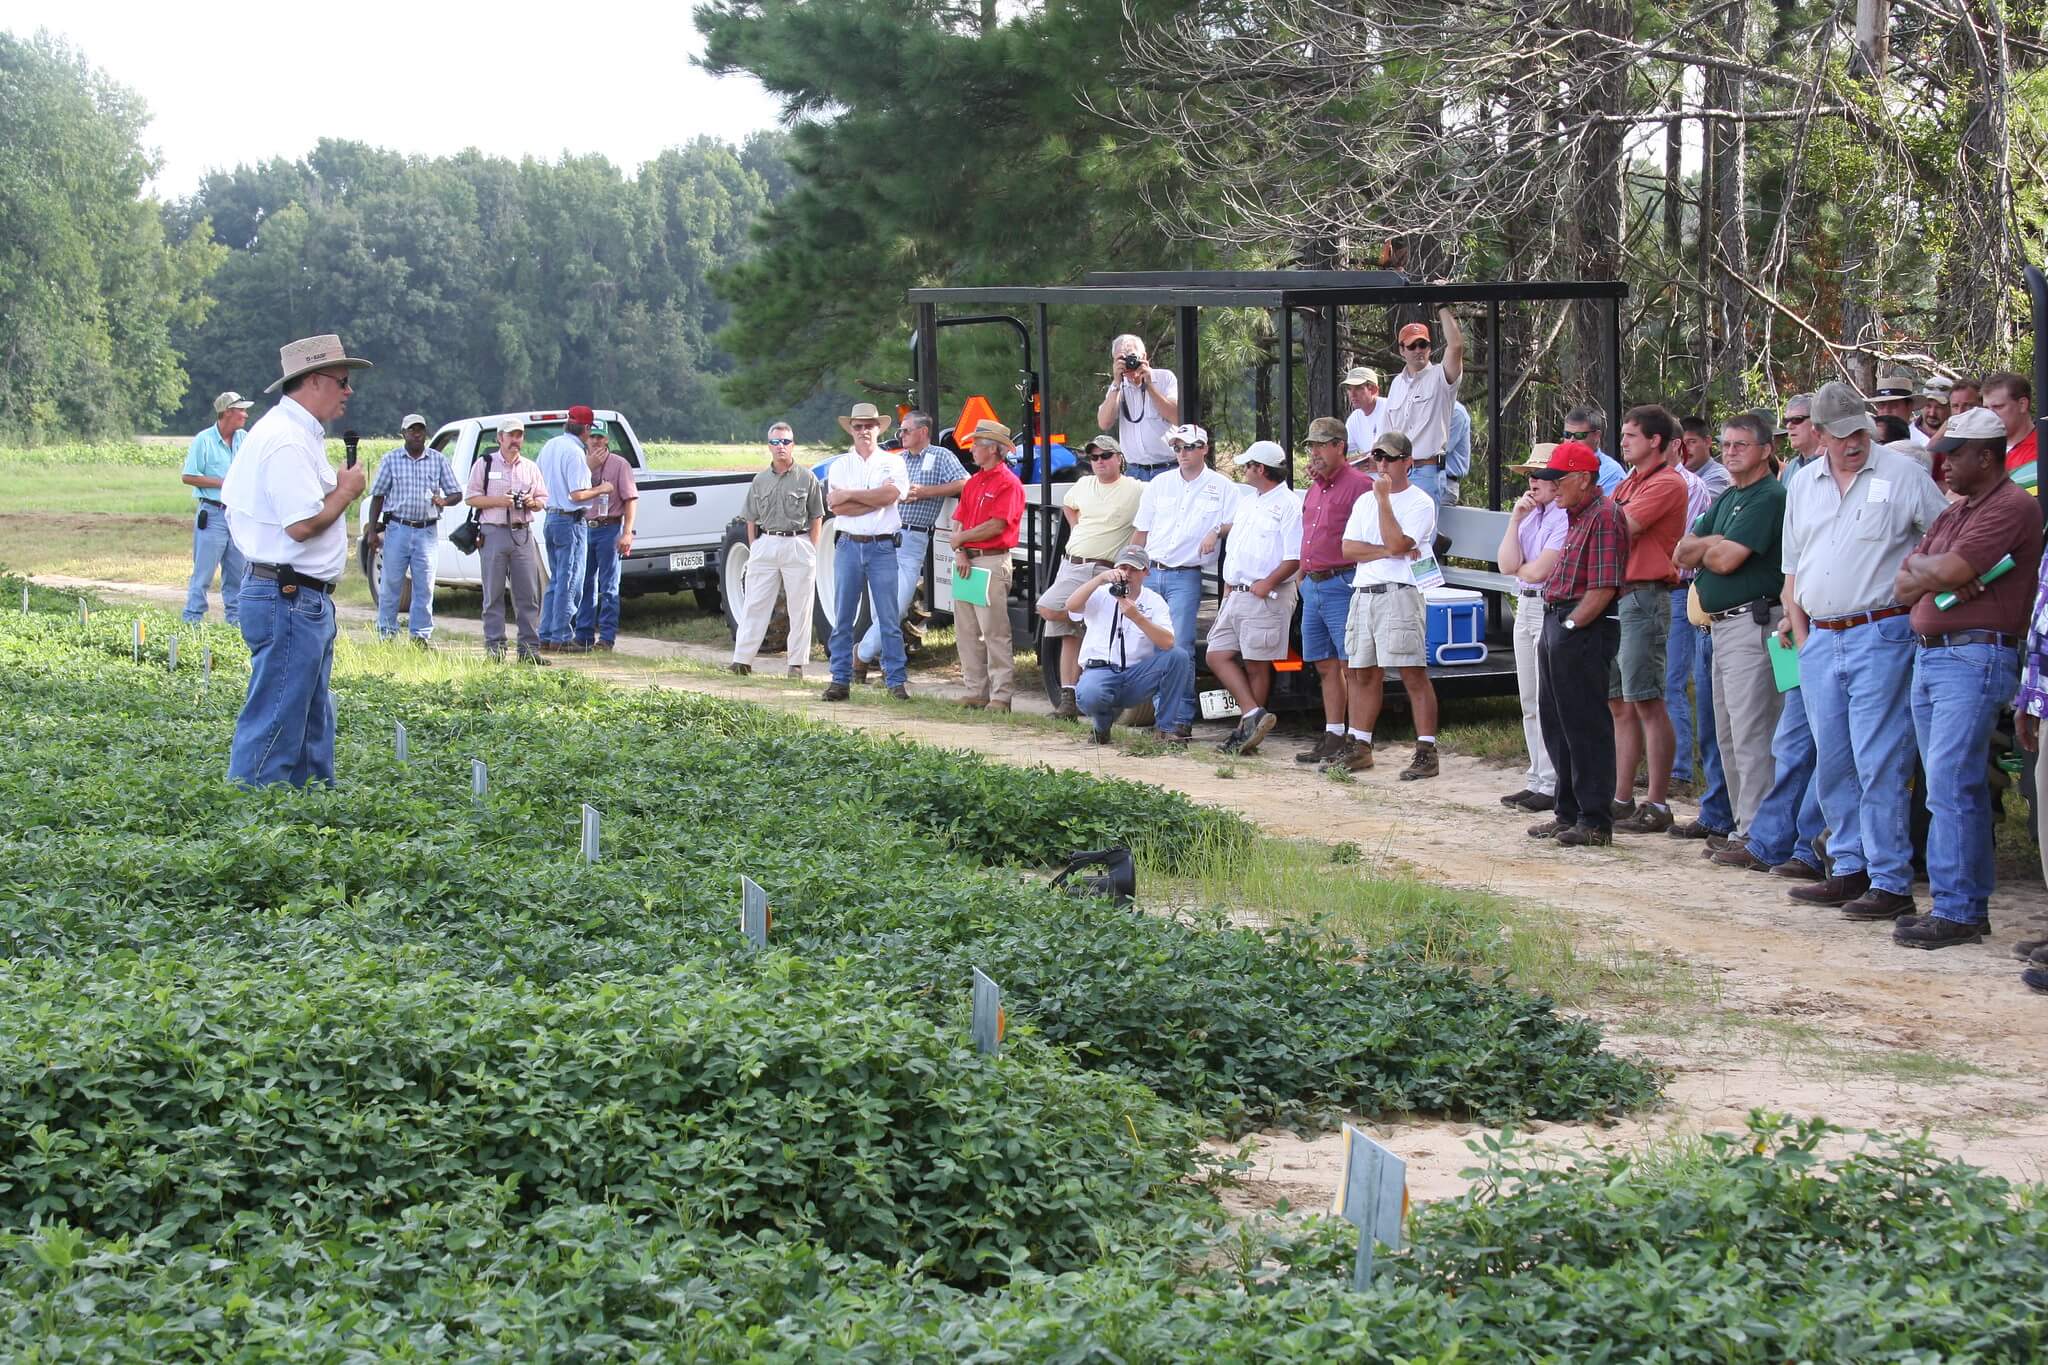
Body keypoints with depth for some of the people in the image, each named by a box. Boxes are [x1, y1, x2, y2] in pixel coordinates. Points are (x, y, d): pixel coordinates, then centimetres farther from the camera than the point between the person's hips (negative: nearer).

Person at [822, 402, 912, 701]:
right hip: (849, 546, 2)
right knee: (842, 618, 3)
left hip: (883, 547, -2)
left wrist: (850, 494, -7)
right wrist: (875, 500, -8)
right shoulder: (840, 465, 10)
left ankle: (897, 680, 0)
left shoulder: (893, 462, 7)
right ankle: (840, 681, 8)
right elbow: (835, 506, -4)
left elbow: (890, 494, -12)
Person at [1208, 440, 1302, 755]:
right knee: (1218, 655, 2)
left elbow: (1295, 557, -16)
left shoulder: (1288, 505, -10)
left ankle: (1246, 729, 3)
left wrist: (1268, 583, -23)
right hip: (1236, 595, 9)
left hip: (1265, 598, -9)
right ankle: (1253, 716, 0)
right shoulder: (1247, 501, 18)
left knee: (1256, 665, -2)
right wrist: (1228, 585, 17)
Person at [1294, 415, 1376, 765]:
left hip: (1341, 585, -9)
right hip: (1312, 586, 9)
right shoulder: (1314, 488, 18)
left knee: (1351, 667, -7)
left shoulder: (1358, 484, -9)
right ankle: (1332, 737, 17)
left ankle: (1355, 741, -5)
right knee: (1326, 666, 12)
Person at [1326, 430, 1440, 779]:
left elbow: (1397, 543, -16)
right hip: (1363, 593, 7)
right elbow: (1348, 549, 6)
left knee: (1413, 673, -9)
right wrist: (1388, 551, -8)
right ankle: (1359, 747, 17)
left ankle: (1426, 751, -9)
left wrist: (1383, 498, -12)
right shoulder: (1365, 501, 17)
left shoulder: (1420, 502, -2)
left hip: (1400, 593, -7)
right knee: (1362, 673, 10)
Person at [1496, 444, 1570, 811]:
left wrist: (1519, 568, 3)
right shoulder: (1529, 514, 14)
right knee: (1531, 704, 13)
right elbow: (1508, 565, 3)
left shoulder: (1566, 518, -13)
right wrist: (1515, 519, -2)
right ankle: (1536, 780, 19)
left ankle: (1552, 786, -5)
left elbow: (1538, 571, -18)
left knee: (1548, 703, -8)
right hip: (1525, 609, 9)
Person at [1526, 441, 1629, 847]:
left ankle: (1596, 821, -1)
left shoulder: (1604, 516, -14)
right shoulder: (1575, 516, 18)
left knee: (1587, 726, -6)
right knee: (1557, 722, 15)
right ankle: (1568, 813, 24)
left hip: (1584, 630, -10)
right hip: (1556, 623, 10)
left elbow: (1603, 587, -20)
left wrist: (1571, 626, -16)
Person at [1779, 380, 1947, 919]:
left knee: (1879, 763, -8)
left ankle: (1890, 880, -5)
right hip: (1820, 639, 6)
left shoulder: (1902, 475, -3)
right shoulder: (1803, 484, 14)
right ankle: (1849, 870, 20)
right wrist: (1800, 633, 11)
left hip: (1880, 636, -6)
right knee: (1832, 762, 10)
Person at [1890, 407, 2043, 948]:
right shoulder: (1954, 512, 21)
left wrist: (1921, 563, 2)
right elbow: (1903, 586, 13)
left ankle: (1957, 911, -10)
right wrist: (1935, 575, -7)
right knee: (1959, 789, 11)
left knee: (1950, 786, -13)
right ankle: (1969, 904, 15)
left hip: (1975, 656, -9)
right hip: (1928, 655, 9)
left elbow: (1945, 572, -20)